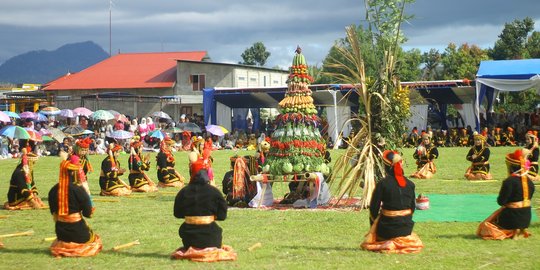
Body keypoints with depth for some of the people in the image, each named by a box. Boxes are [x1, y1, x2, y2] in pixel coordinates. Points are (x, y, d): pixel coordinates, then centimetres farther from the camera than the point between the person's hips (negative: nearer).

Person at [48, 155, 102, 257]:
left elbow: (53, 213, 5)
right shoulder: (78, 189, -19)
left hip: (61, 232, 5)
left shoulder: (54, 190, -4)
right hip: (77, 229, -5)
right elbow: (88, 213, -13)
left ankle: (62, 246, 8)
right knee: (95, 239, 22)